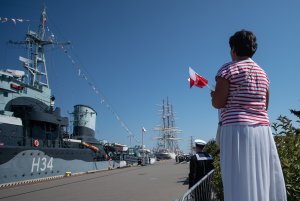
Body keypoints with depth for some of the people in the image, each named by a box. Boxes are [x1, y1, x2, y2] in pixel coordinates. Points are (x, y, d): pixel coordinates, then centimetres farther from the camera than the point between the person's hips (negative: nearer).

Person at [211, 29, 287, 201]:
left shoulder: (229, 69, -1)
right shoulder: (262, 73, 18)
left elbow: (218, 103, -9)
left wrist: (213, 94, 13)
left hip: (237, 129, -6)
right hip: (262, 129, 7)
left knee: (241, 186, -7)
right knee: (265, 182, 9)